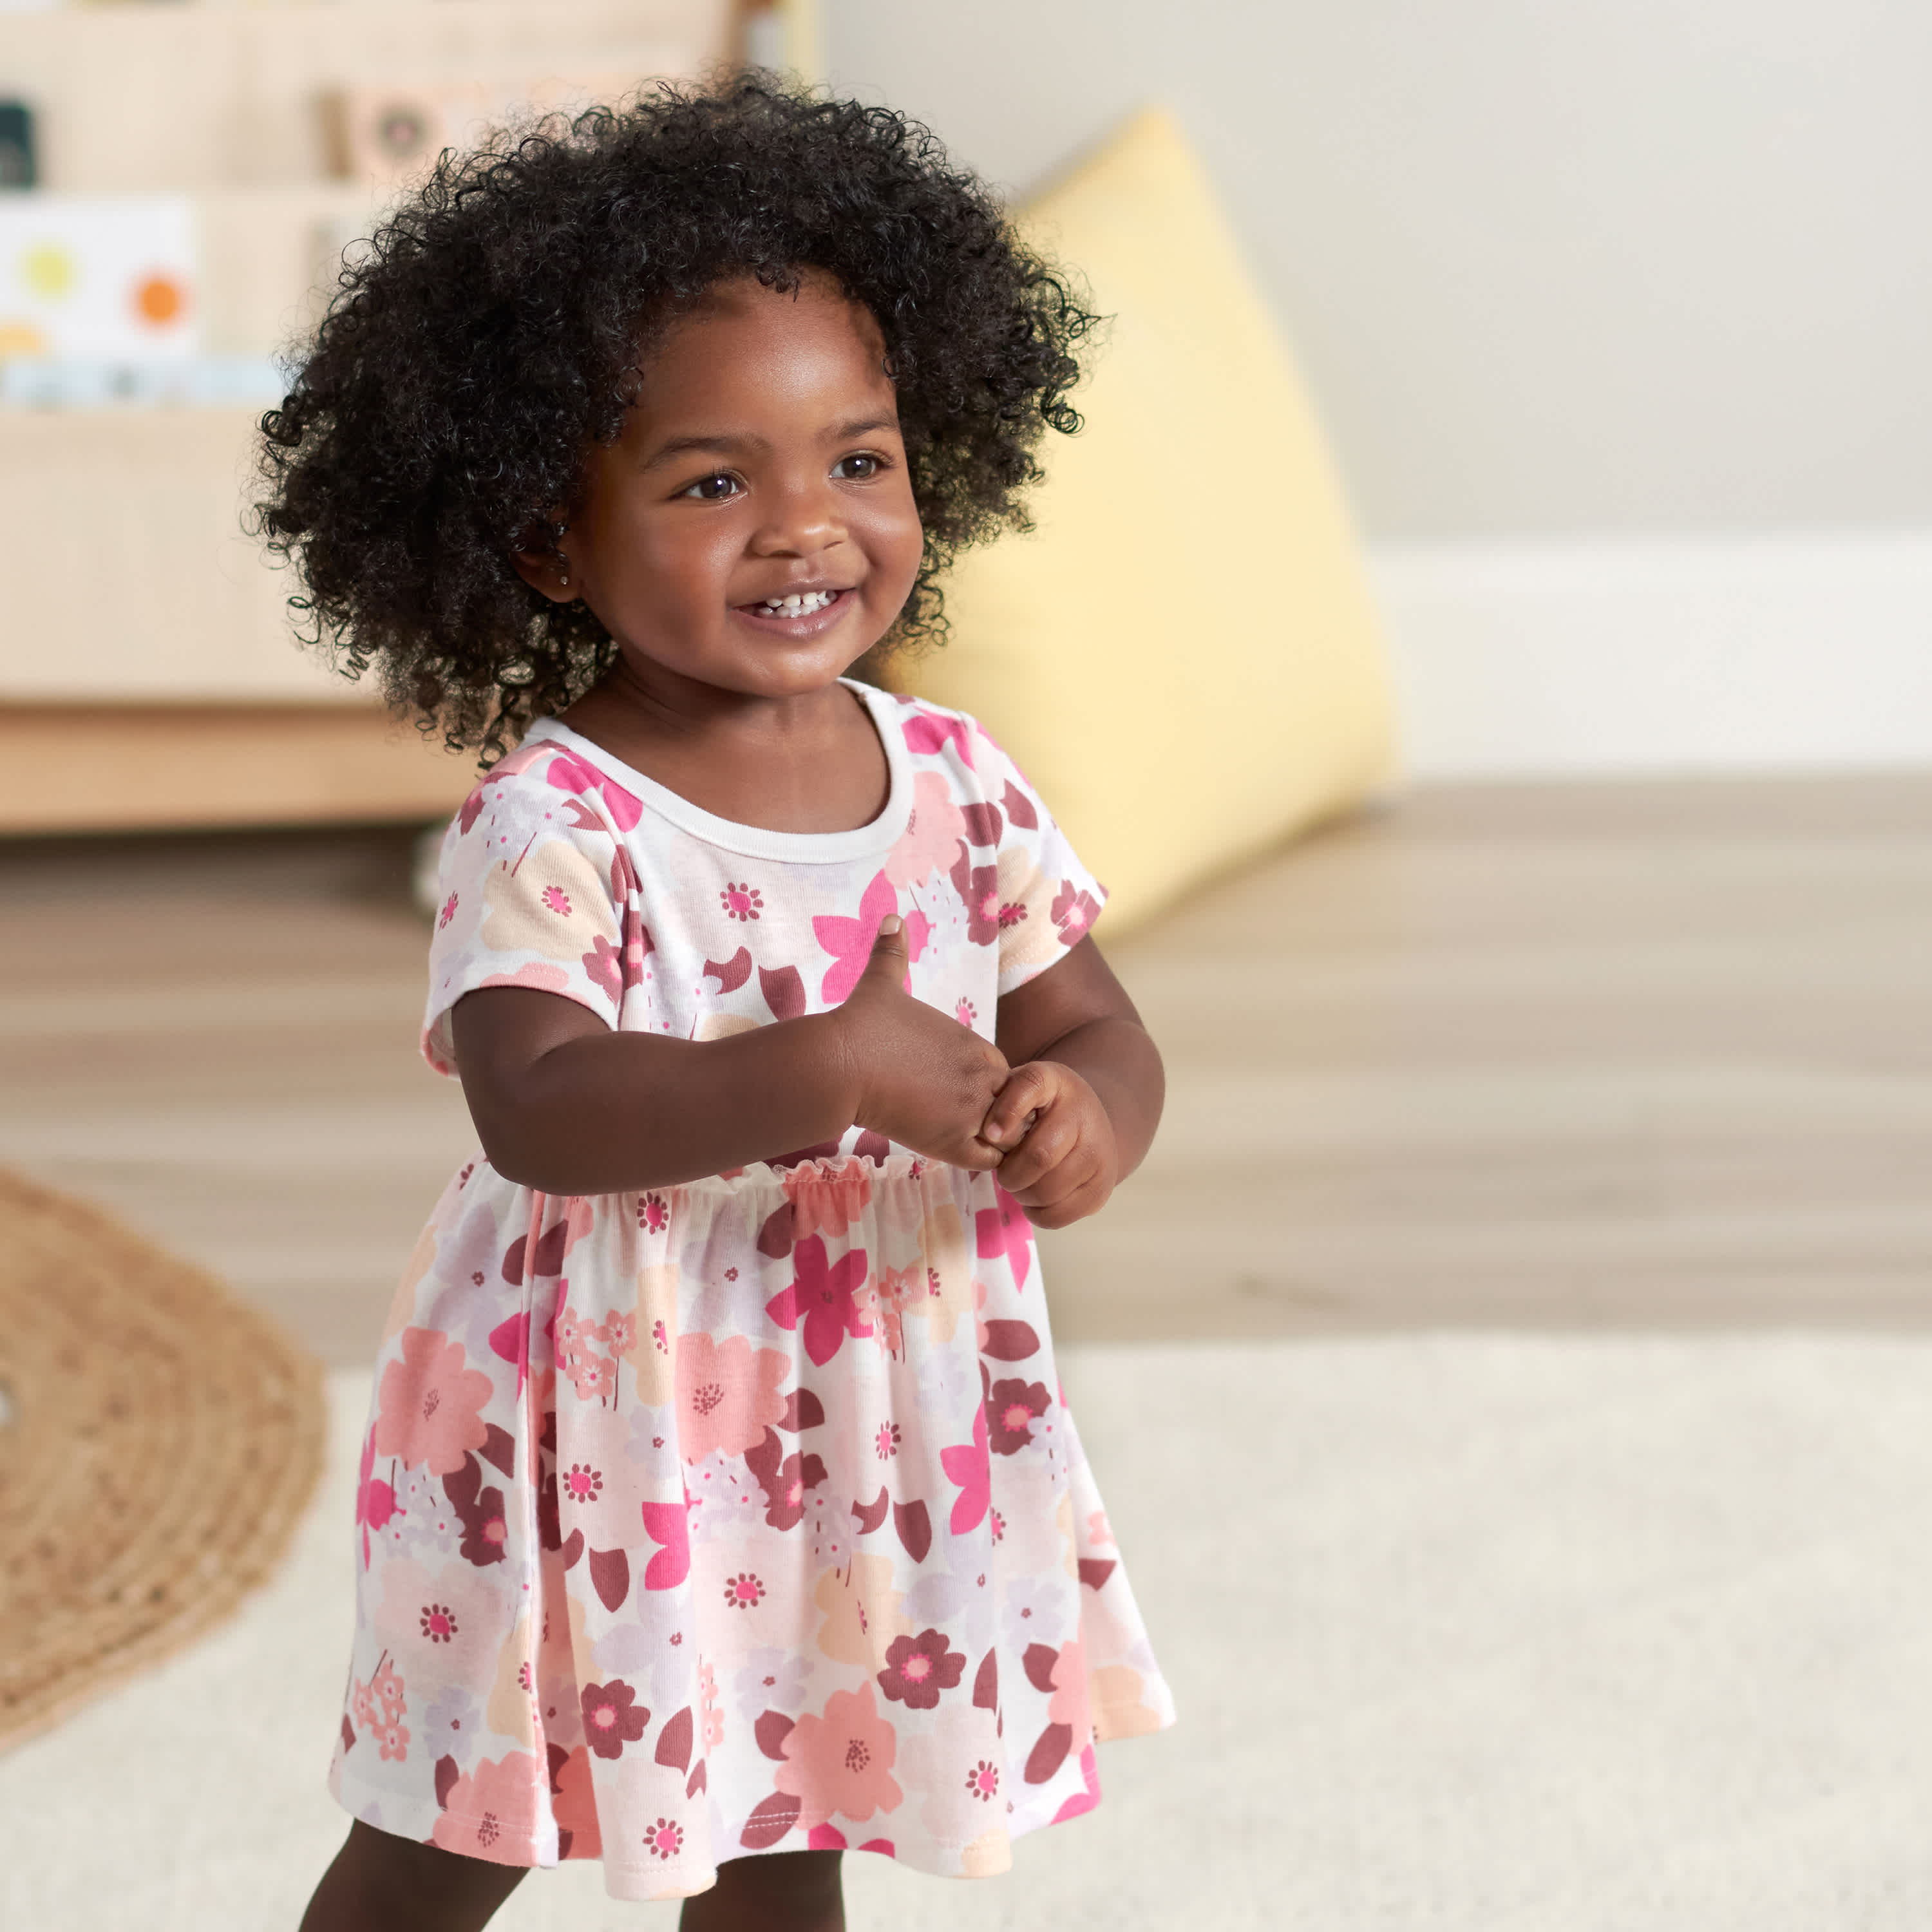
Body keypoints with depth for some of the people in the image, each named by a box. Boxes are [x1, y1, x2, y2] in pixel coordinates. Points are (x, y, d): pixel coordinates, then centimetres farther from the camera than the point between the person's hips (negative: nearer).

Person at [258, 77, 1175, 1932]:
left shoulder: (956, 787, -3)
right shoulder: (553, 826, -20)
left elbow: (1095, 1027, 2)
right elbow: (536, 1109, -33)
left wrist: (1085, 1116, -22)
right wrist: (832, 1074, -43)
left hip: (872, 1418, 5)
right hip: (597, 1419, -4)